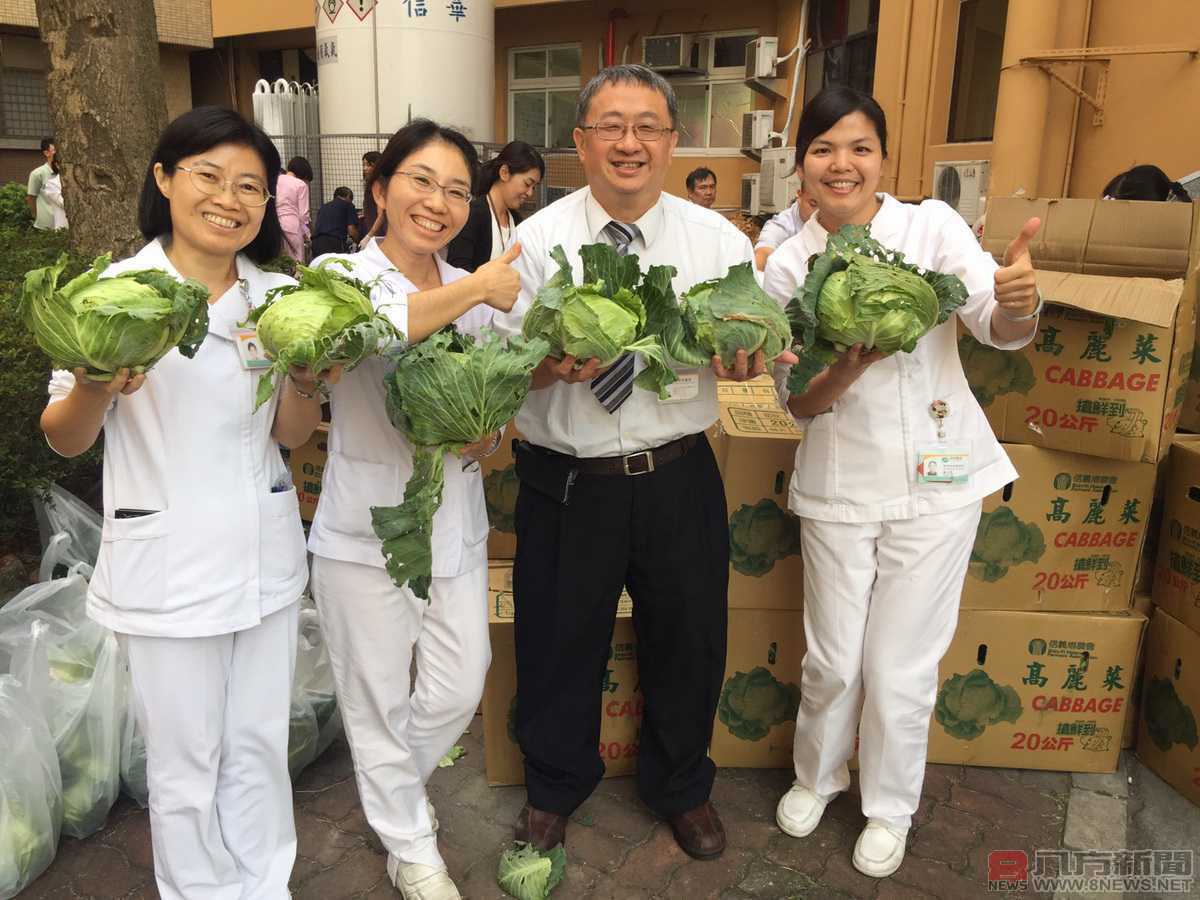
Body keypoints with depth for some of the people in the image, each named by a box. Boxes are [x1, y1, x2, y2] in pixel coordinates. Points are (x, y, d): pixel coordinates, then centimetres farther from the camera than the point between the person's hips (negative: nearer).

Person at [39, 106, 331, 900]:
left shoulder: (276, 296, 6)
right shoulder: (115, 291, -6)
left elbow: (292, 434, 8)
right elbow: (65, 439, -2)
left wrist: (304, 377, -12)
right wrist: (93, 390, -23)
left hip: (266, 553, 4)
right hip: (166, 562, -3)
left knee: (259, 747, 16)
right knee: (186, 765, 10)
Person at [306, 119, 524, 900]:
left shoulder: (478, 292, 4)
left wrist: (486, 434, -12)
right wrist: (474, 288, -29)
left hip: (455, 521, 5)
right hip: (366, 528, -4)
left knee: (459, 690, 17)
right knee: (380, 702, 12)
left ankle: (396, 782, 49)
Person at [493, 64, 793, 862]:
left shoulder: (718, 239, 0)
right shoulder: (537, 241, -4)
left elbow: (754, 344, -1)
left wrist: (747, 350, -25)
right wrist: (555, 364, -29)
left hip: (679, 477, 2)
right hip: (566, 483, -1)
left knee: (690, 644, 17)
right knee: (560, 645, 15)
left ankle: (682, 787, 47)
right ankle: (555, 787, 46)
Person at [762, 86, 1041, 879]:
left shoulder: (932, 226, -6)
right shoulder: (787, 267, -2)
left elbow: (1001, 329, -16)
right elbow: (799, 403, -3)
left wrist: (1020, 299, -39)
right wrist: (848, 368, -24)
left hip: (935, 481, -1)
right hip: (839, 484, 1)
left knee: (901, 667, 8)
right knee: (833, 659, 13)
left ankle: (890, 808, 35)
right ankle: (817, 776, 43)